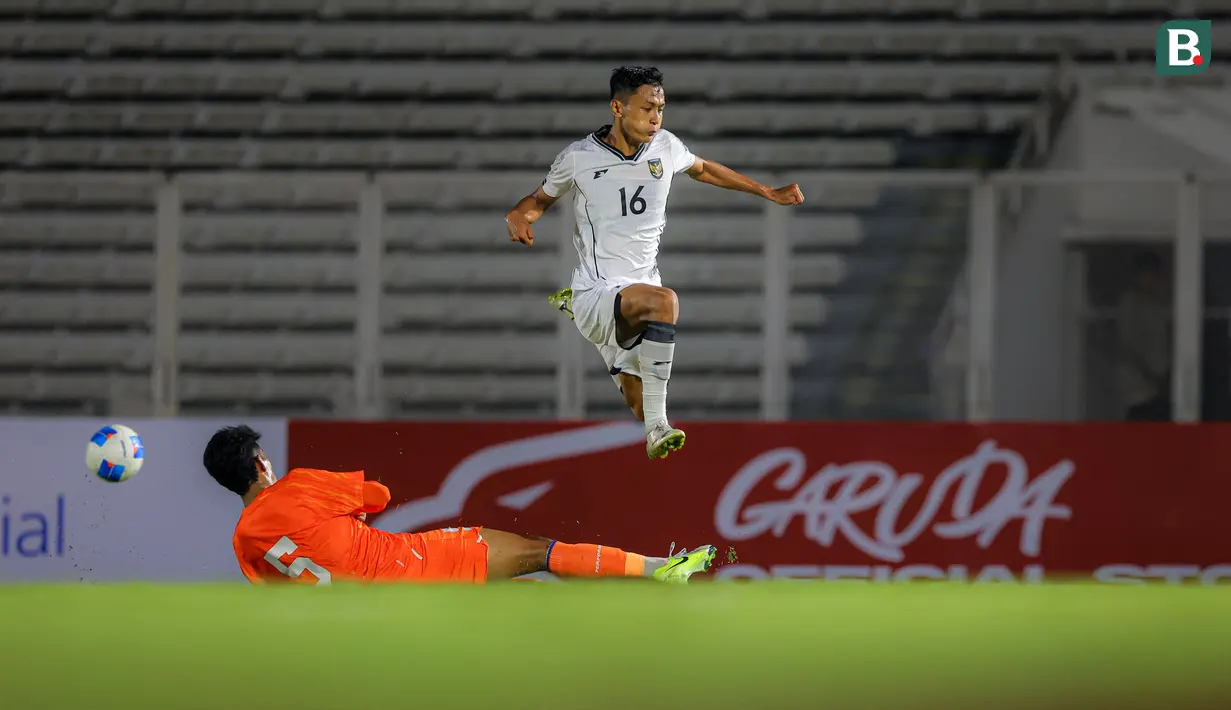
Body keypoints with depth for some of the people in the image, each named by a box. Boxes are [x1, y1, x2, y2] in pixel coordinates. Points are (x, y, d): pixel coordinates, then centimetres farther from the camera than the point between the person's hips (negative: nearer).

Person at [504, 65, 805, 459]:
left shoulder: (665, 147, 3)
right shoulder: (579, 158, -6)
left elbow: (703, 170, 25)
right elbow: (541, 198, 12)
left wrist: (769, 193, 26)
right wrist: (519, 217, -11)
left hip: (641, 286, 6)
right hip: (597, 292, -6)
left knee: (641, 406, 15)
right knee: (664, 301, -37)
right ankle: (657, 427, -35)